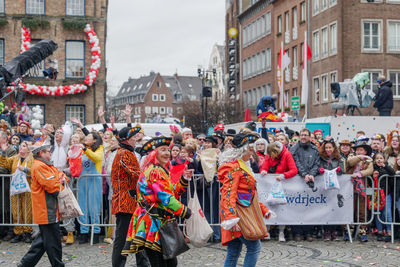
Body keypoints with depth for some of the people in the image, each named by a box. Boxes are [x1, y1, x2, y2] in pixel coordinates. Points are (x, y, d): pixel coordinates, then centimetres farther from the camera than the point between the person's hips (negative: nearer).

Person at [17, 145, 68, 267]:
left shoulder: (47, 166, 18)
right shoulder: (39, 166, -16)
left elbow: (61, 174, 22)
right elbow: (52, 186, -22)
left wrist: (62, 179, -1)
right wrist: (61, 187, -2)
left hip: (49, 210, 11)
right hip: (46, 211, -11)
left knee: (44, 238, 17)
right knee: (53, 240, -2)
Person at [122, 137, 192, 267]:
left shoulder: (162, 171, 19)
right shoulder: (154, 171, -13)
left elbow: (174, 194, 22)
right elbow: (166, 198, -18)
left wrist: (184, 179, 11)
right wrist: (185, 211, -11)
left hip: (162, 224, 10)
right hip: (153, 225, -10)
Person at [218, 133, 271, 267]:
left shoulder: (243, 167, 22)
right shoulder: (234, 167, -11)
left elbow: (249, 193, 30)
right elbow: (228, 193, -21)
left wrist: (263, 209, 30)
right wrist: (231, 218, -30)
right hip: (236, 212, -10)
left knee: (234, 252, 8)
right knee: (254, 247, -9)